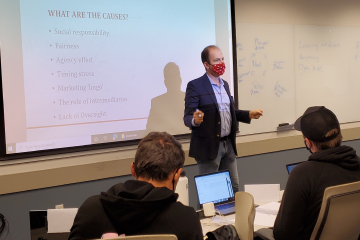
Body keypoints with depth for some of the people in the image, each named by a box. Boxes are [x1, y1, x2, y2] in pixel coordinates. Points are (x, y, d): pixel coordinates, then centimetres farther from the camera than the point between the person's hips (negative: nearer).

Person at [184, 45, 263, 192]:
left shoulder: (225, 84, 13)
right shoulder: (195, 86, -10)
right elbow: (187, 117, -14)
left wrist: (249, 114, 10)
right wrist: (195, 120, -36)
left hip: (228, 144, 7)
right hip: (208, 146, -7)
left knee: (233, 187, 13)